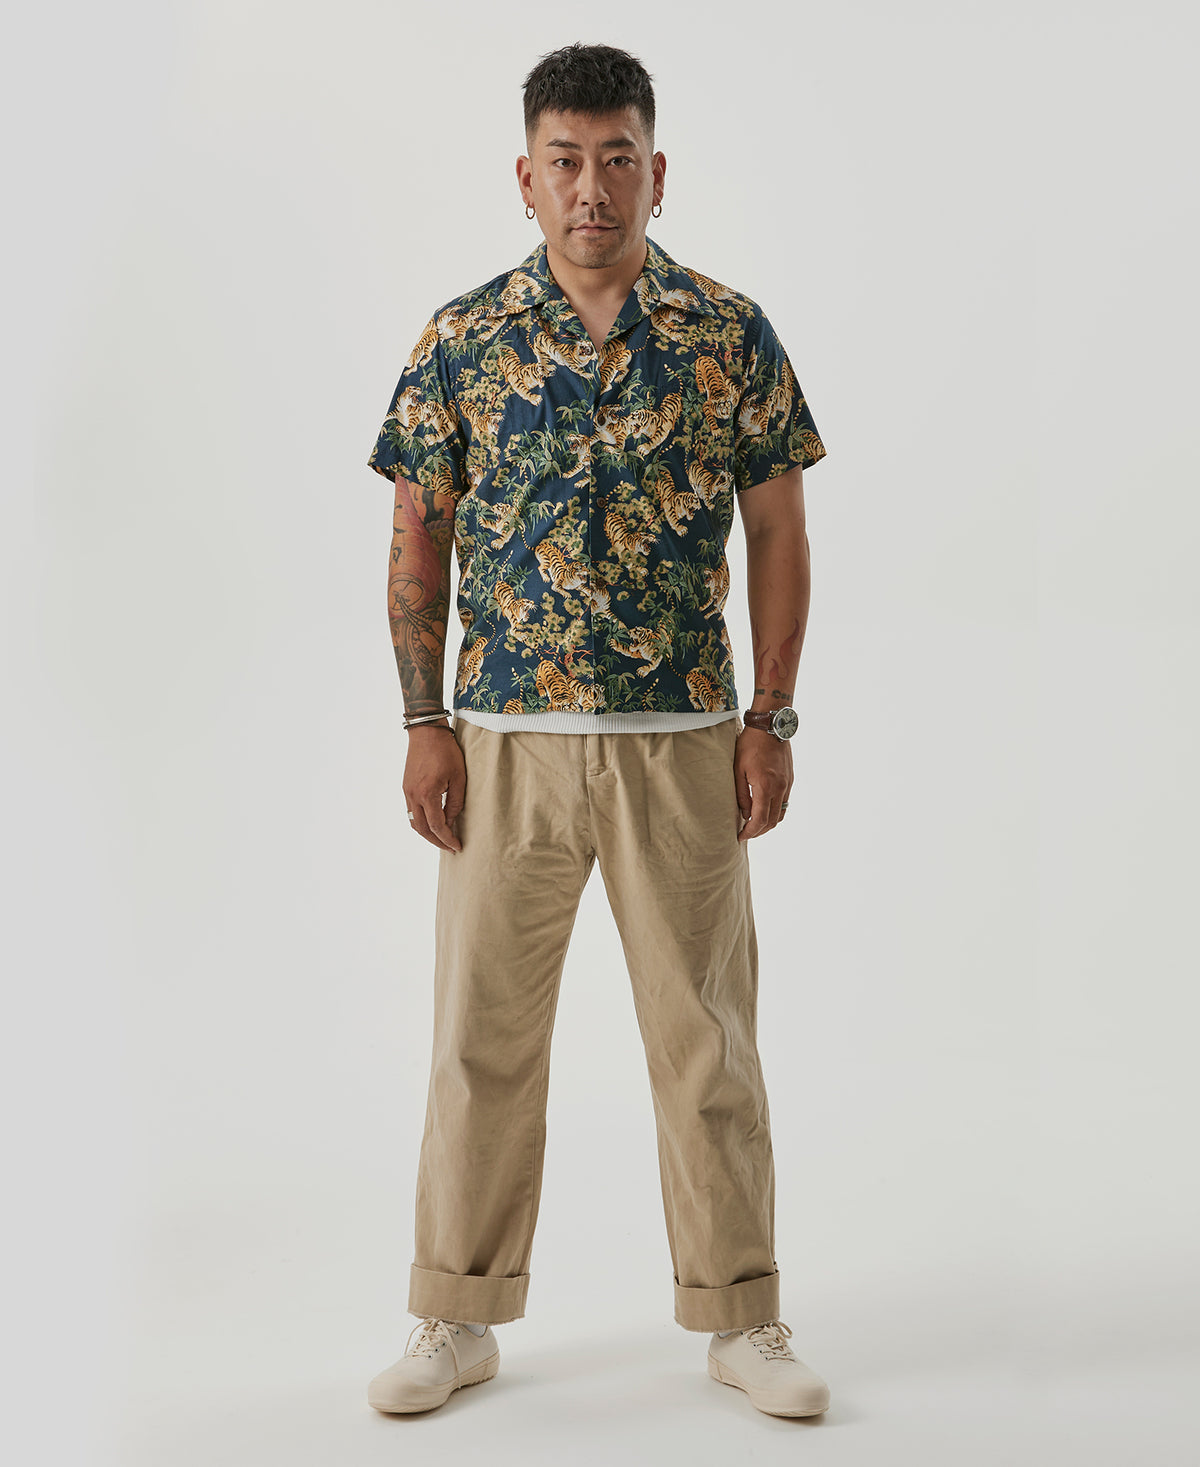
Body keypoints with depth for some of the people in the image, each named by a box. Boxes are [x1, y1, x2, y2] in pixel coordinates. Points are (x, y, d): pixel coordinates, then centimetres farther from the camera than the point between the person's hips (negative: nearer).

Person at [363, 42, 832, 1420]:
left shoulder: (730, 335, 1)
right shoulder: (460, 341, 2)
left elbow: (778, 530, 4)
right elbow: (418, 539, 5)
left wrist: (771, 717, -3)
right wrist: (423, 720, -1)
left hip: (683, 743, 0)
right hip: (506, 741, 1)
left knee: (707, 1035, 7)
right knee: (483, 1033, 8)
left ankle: (739, 1317, 22)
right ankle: (459, 1318, 23)